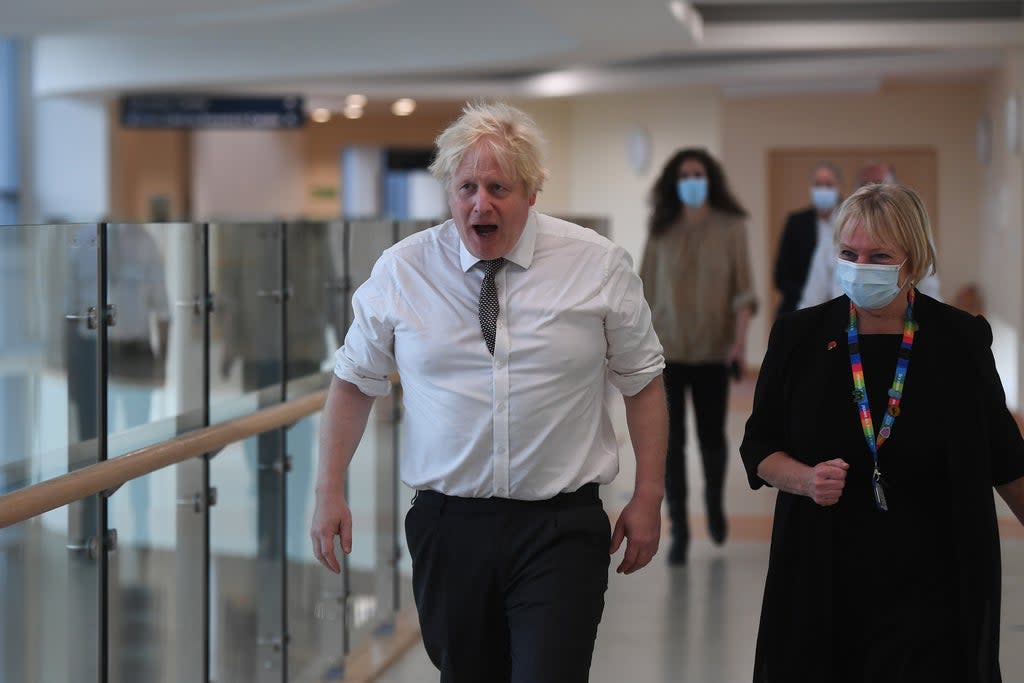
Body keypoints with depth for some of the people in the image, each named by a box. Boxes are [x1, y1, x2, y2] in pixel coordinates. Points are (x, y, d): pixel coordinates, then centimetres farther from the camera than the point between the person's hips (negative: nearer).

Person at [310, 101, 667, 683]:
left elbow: (642, 379, 6)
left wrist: (649, 497, 3)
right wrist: (330, 492, 6)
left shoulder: (600, 265, -1)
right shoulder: (400, 270, 1)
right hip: (448, 526, 2)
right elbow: (356, 380, 11)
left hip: (561, 530, -2)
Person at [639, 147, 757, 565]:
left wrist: (740, 336, -15)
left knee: (712, 435, 8)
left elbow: (742, 286, -3)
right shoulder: (662, 230, 4)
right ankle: (678, 529, 2)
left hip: (713, 350, -1)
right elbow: (647, 288, 8)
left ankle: (714, 504, 37)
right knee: (671, 440, -4)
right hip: (666, 350, 1)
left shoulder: (730, 227, 0)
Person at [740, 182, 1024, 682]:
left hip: (932, 589, -1)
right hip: (824, 583, 1)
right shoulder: (800, 336, 1)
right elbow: (758, 446, 7)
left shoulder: (961, 340, -1)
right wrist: (807, 480, -12)